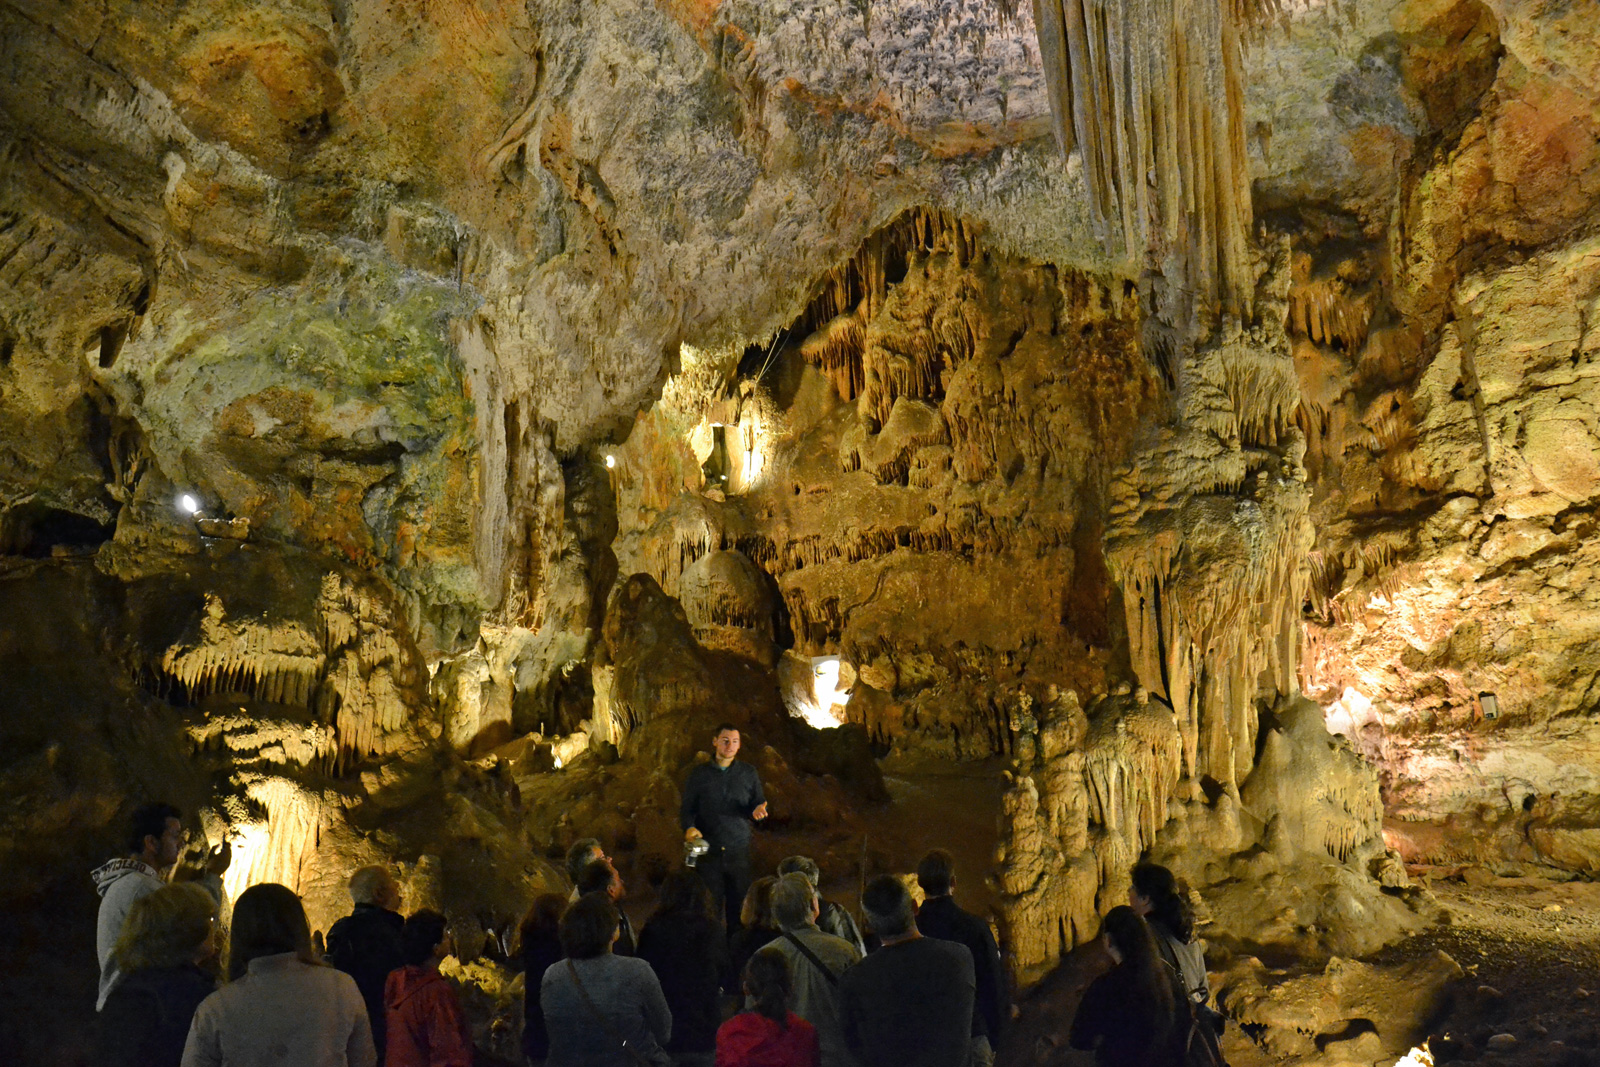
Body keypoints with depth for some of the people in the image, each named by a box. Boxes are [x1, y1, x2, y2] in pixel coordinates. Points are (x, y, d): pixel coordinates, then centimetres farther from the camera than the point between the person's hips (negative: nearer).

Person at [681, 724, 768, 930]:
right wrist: (689, 827, -13)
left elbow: (759, 803, 12)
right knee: (710, 906, -2)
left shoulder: (748, 773, 10)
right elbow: (687, 808, 7)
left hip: (739, 850, 1)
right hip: (708, 851, -1)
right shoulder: (699, 774, 6)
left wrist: (758, 810, -11)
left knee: (738, 904, 0)